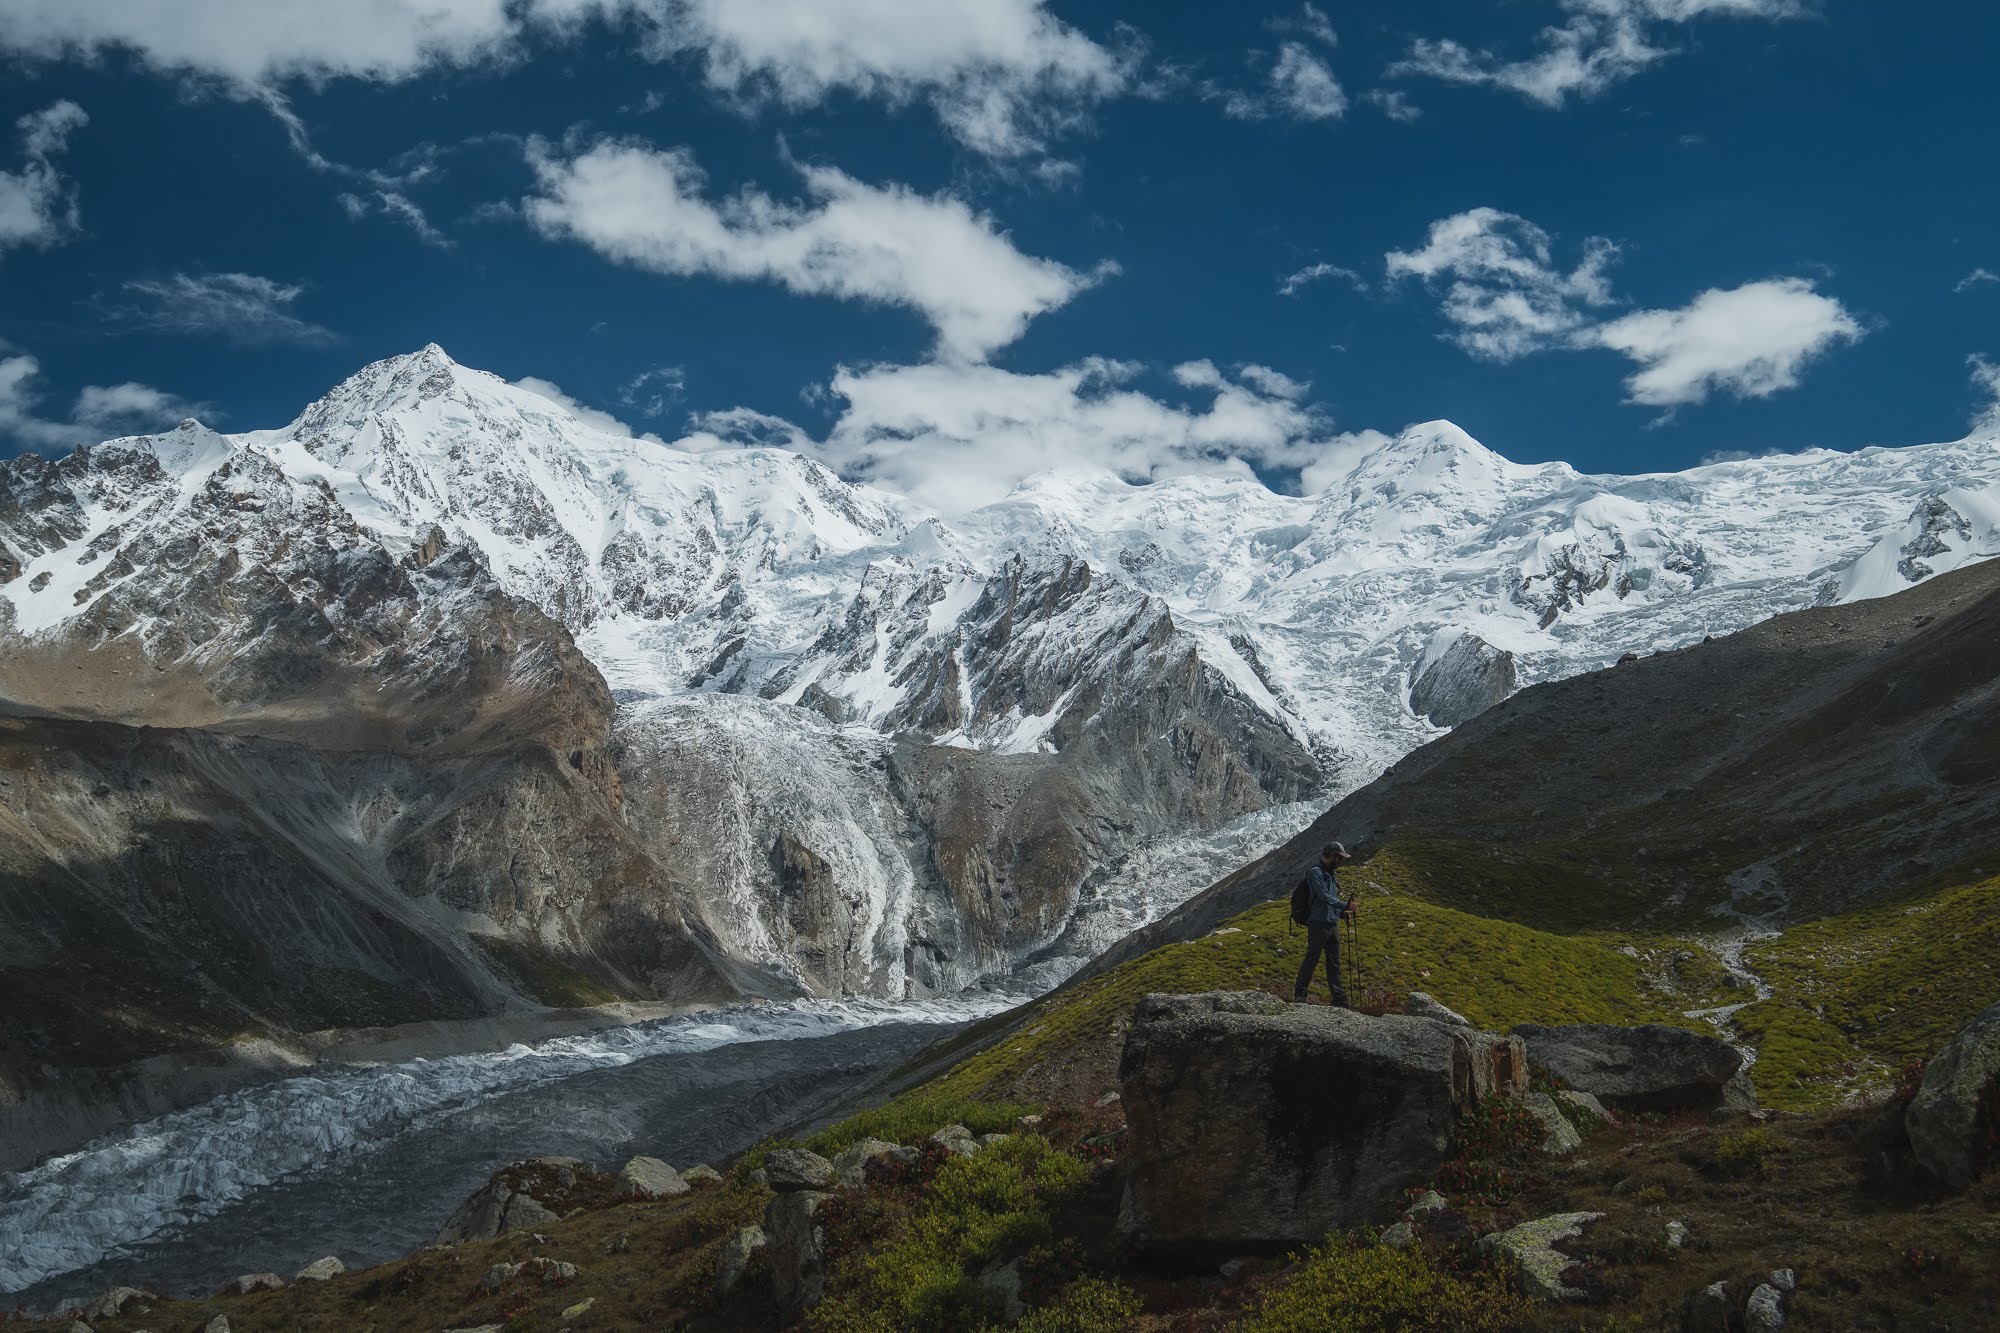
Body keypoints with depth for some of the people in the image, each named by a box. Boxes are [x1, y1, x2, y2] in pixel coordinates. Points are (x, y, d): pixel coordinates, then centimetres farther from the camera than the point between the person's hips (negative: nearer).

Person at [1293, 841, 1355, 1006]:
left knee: (1334, 964, 8)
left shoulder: (1330, 874, 19)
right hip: (1318, 924, -9)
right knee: (1311, 960, -5)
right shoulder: (1316, 872, -10)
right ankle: (1299, 995, 2)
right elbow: (1325, 897, -18)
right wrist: (1345, 906, -20)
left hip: (1333, 924, 9)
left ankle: (1340, 999, 9)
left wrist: (1342, 913, 9)